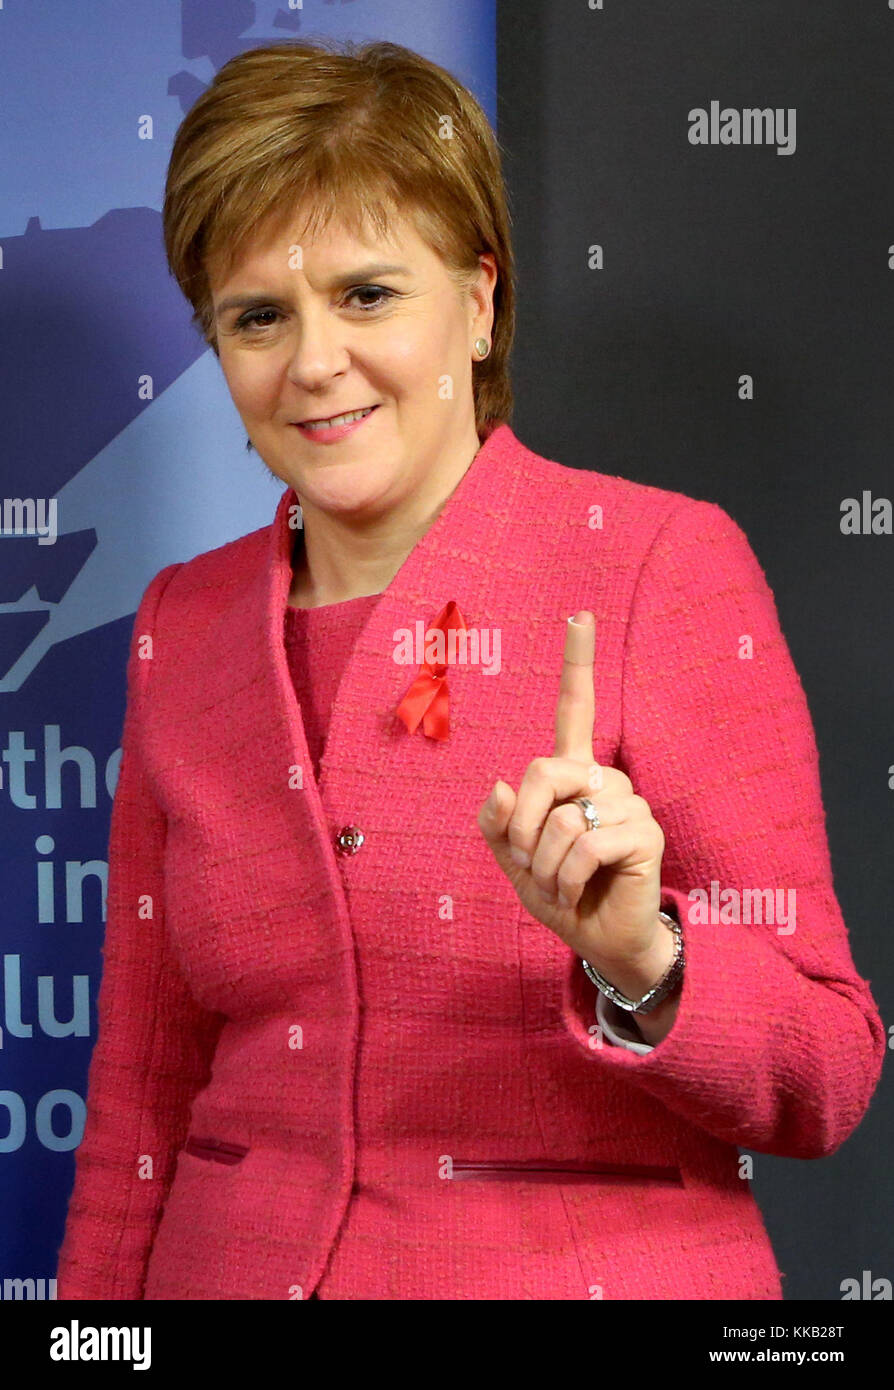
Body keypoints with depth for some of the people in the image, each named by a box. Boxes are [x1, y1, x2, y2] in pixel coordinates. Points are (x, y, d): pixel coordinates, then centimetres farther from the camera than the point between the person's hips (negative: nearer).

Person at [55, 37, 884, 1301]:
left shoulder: (663, 565, -10)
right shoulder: (184, 625, 3)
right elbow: (142, 1099, 9)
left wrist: (638, 967, -28)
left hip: (590, 1264, -4)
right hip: (239, 1265, 4)